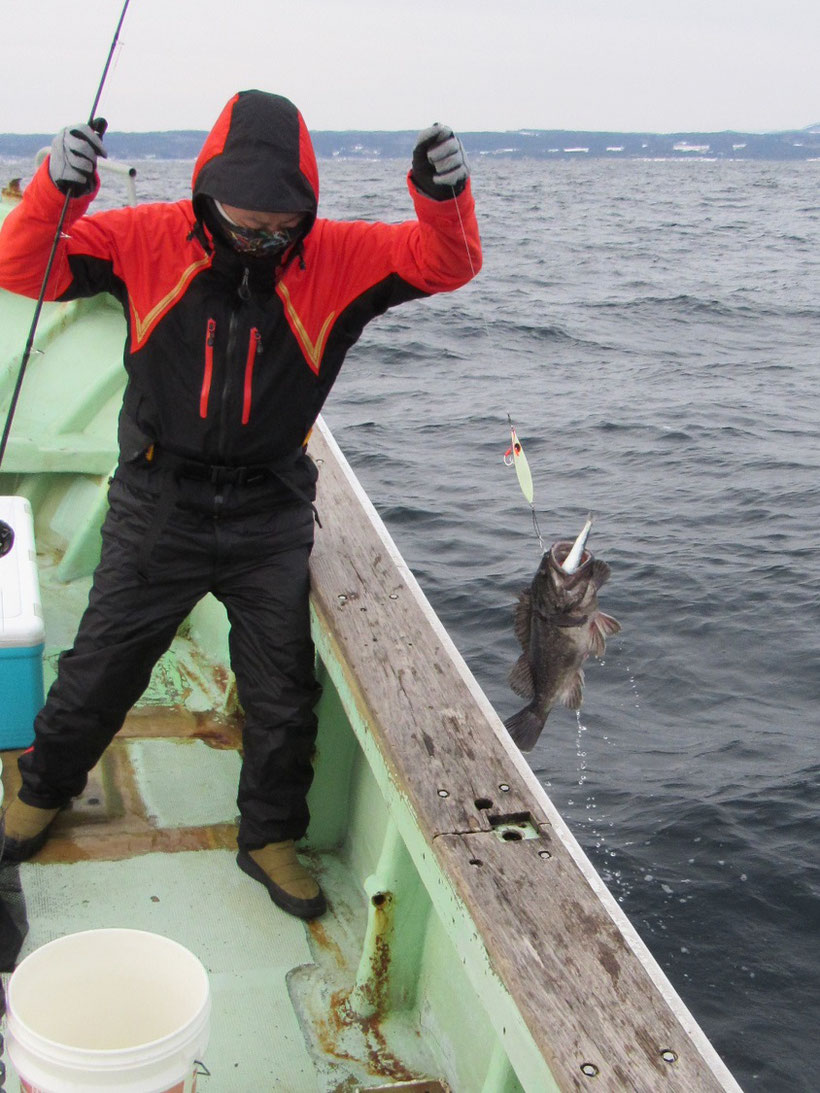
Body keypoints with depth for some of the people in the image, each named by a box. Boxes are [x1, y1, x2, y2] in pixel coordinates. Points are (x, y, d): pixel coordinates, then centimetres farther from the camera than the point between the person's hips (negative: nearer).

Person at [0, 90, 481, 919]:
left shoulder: (337, 257, -7)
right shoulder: (149, 241, -8)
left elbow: (446, 263, -11)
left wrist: (445, 196, -32)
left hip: (272, 516, 1)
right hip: (158, 507, 0)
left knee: (284, 693, 10)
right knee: (101, 667, 14)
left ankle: (270, 837, 33)